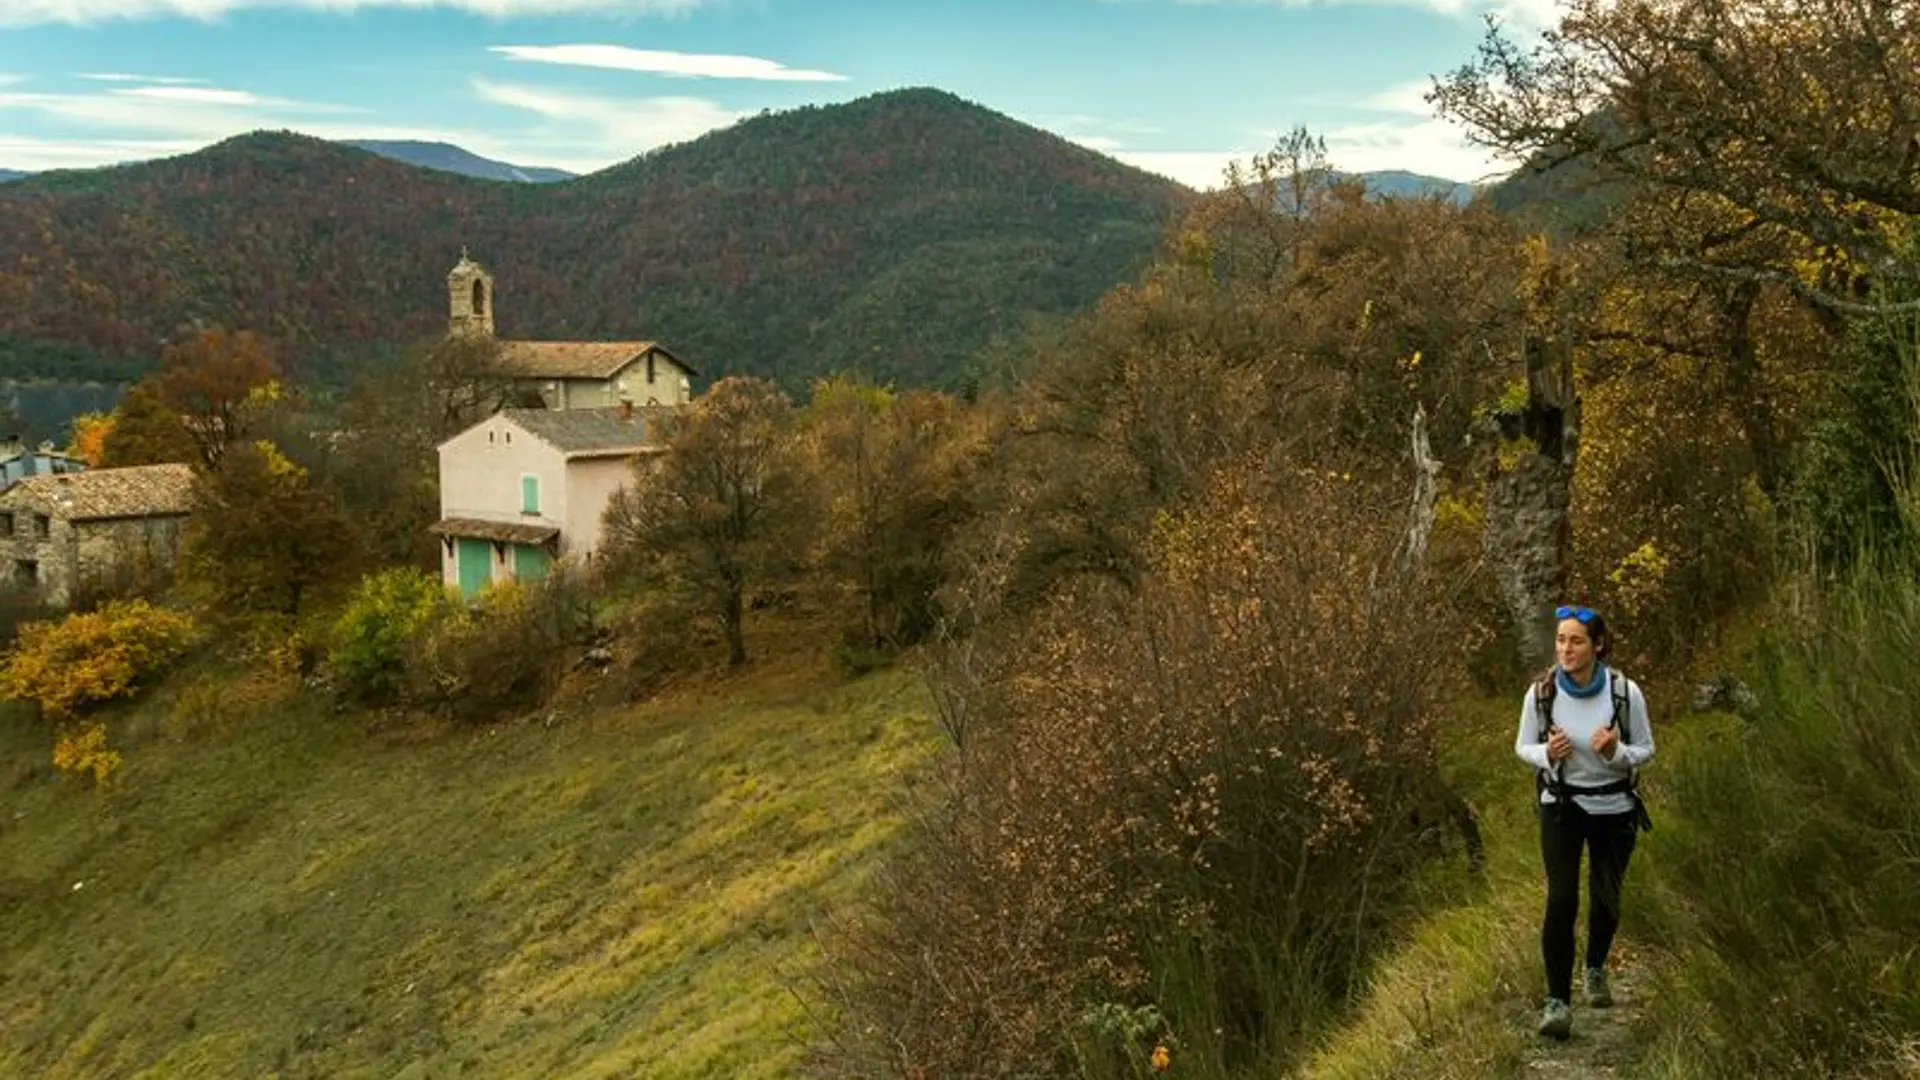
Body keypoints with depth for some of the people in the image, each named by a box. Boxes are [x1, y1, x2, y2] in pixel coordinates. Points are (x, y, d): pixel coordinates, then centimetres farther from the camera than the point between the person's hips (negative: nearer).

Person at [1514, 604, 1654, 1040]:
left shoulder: (1625, 692, -15)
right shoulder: (1541, 693, -13)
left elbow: (1645, 750, -3)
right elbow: (1523, 747, 0)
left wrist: (1615, 752, -25)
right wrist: (1547, 754, -23)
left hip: (1614, 808, 1)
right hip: (1561, 806, -1)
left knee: (1606, 898, 15)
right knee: (1561, 899, -14)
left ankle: (1596, 968, 45)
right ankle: (1557, 1001, -8)